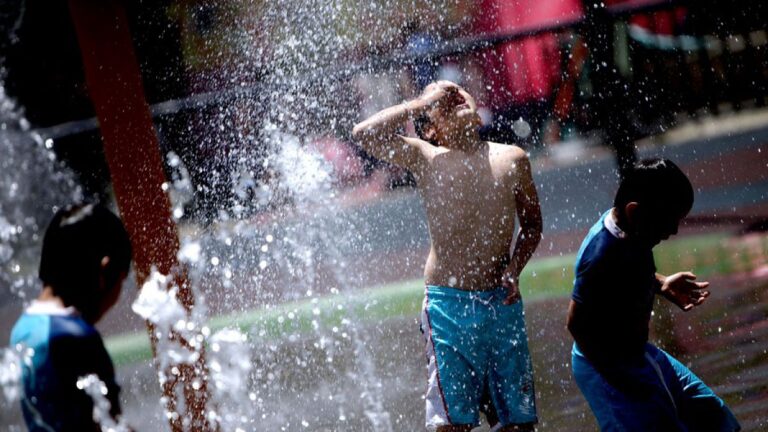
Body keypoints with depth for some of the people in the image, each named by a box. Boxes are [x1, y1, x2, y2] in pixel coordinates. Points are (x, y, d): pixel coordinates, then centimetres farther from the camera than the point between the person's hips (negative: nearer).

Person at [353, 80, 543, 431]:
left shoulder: (511, 159, 8)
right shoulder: (425, 159, 1)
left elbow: (532, 223, 18)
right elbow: (365, 134, -13)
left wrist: (514, 269, 0)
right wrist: (421, 103, -5)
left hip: (503, 303, 3)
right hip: (448, 306, -3)